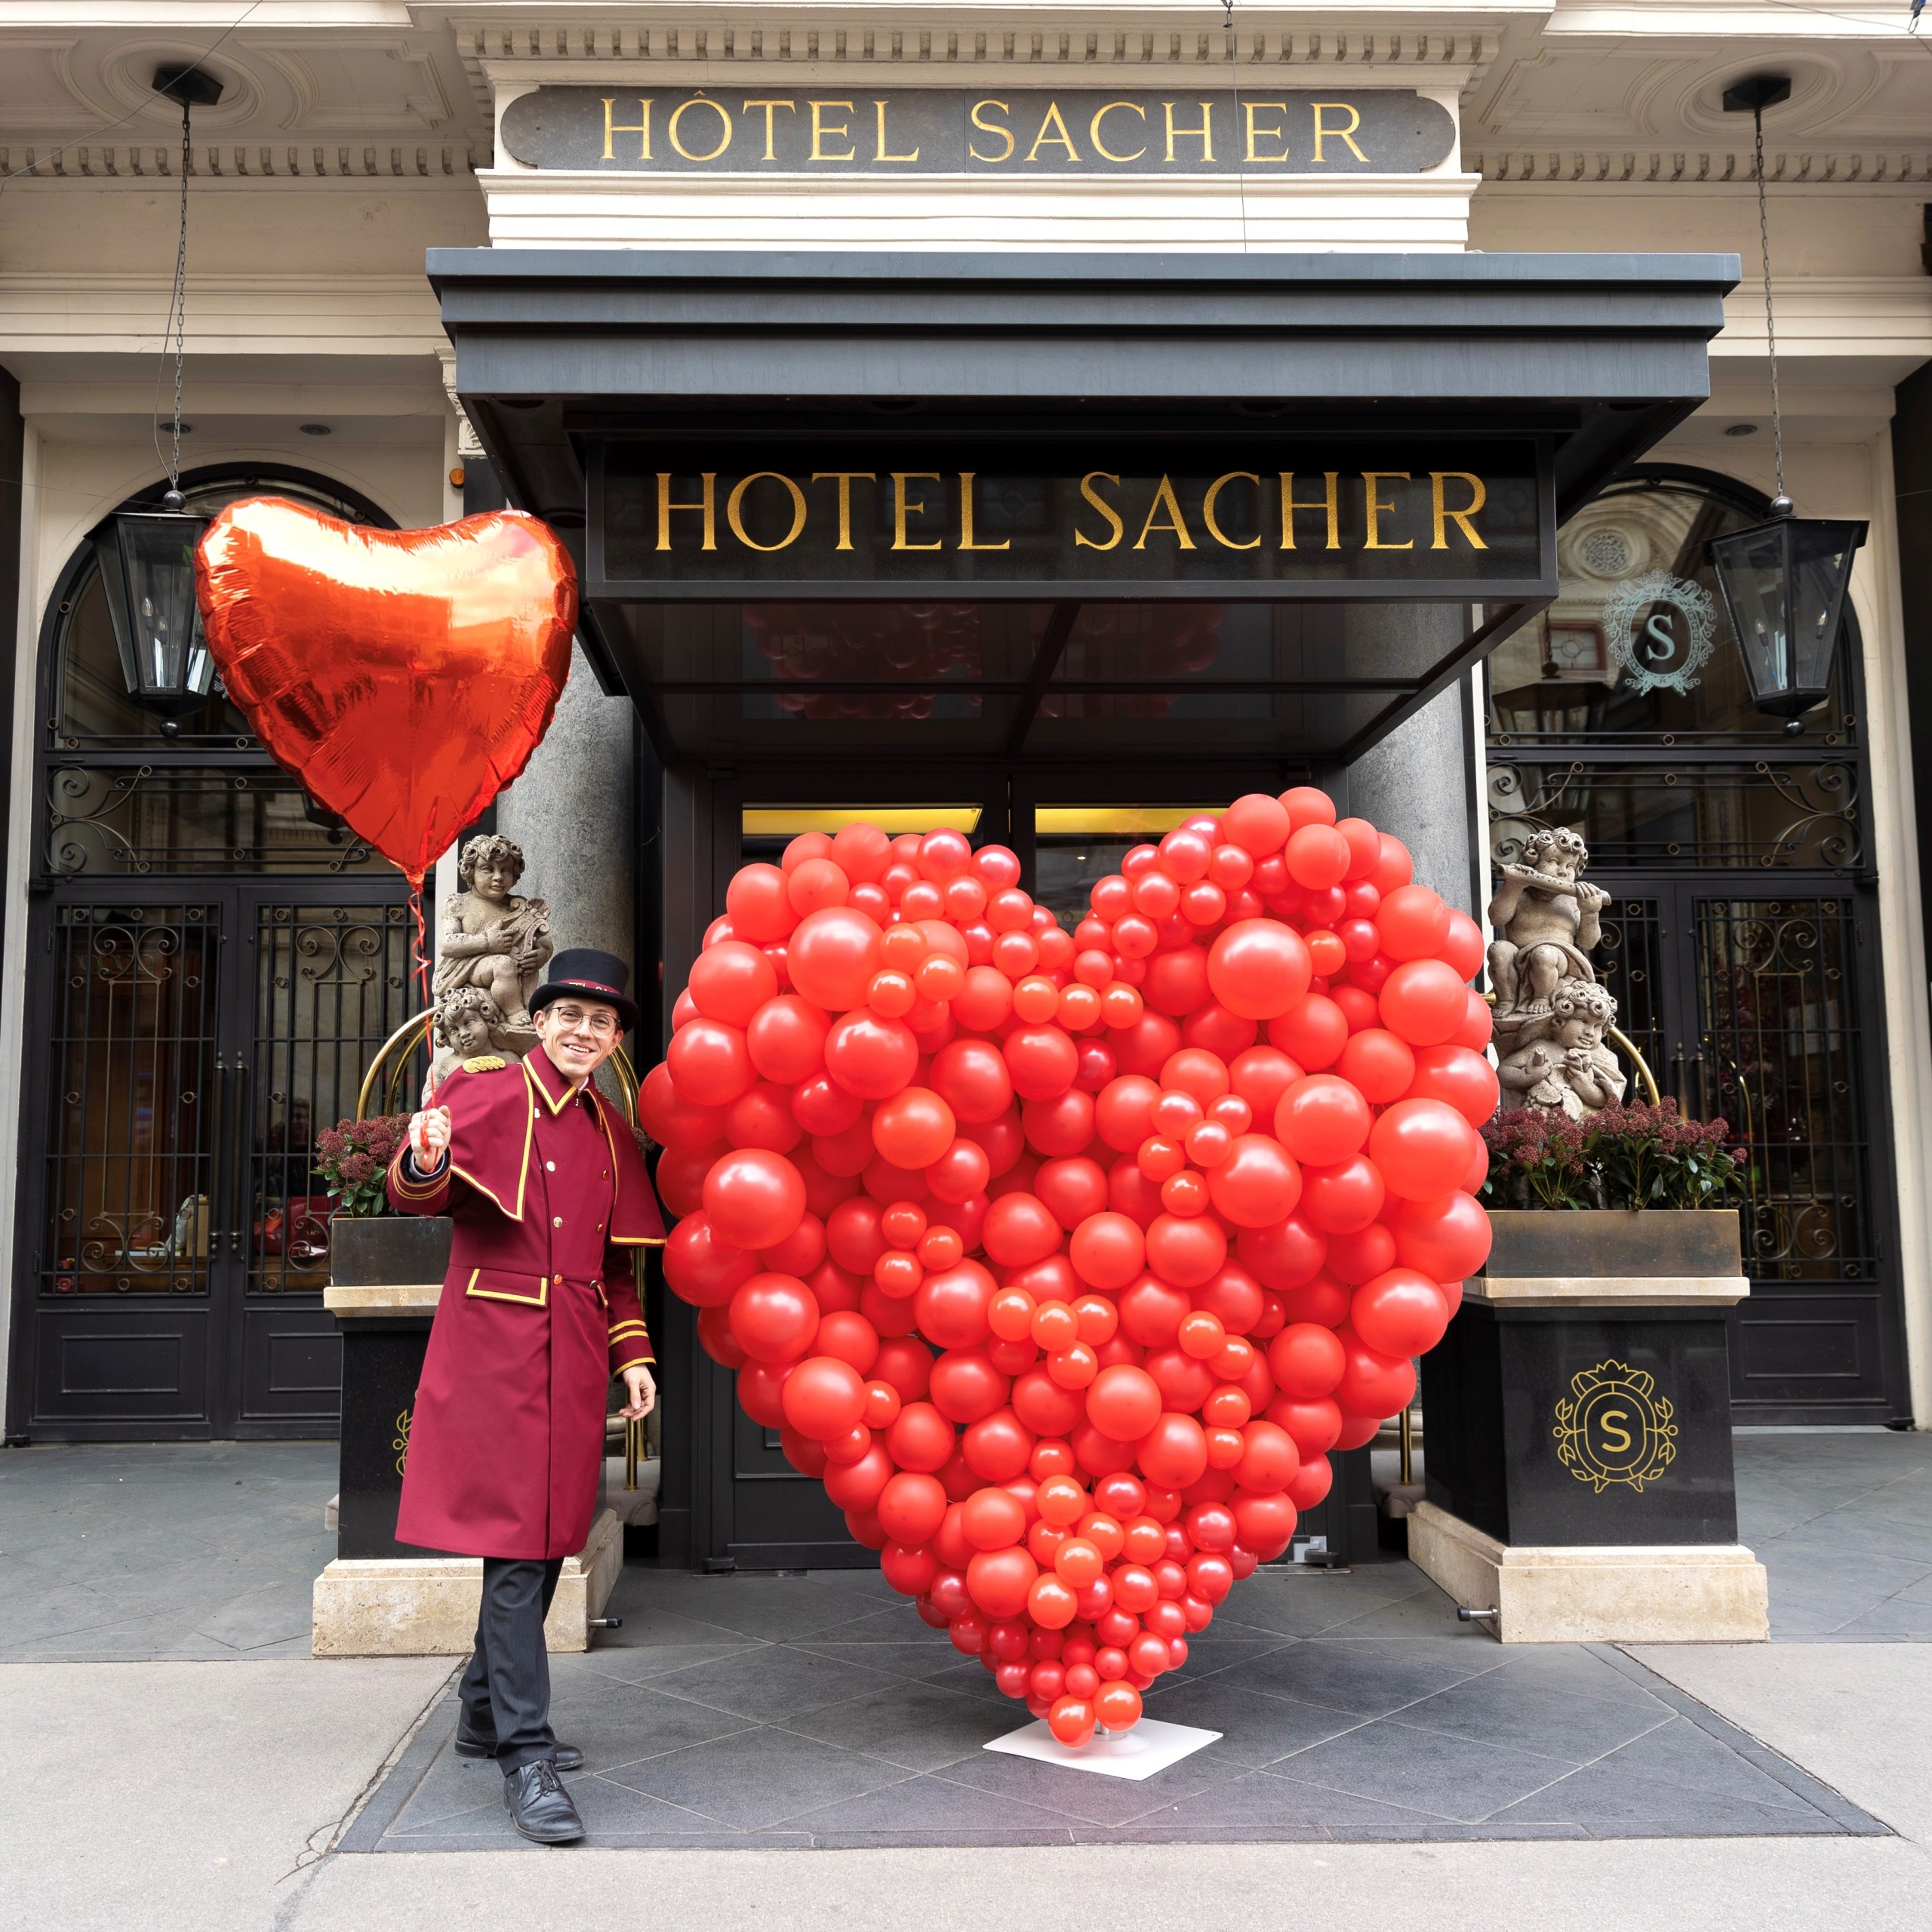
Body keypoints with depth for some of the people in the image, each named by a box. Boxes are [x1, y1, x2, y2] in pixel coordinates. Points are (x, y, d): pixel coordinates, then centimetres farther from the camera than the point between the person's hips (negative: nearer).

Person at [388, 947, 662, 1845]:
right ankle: (526, 1756, 0)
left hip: (573, 1357, 7)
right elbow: (415, 1194, -18)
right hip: (499, 1344, -7)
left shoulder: (610, 1131, 14)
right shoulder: (488, 1095, -5)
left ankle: (486, 1717, 31)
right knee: (516, 1545, -8)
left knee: (546, 1540, 14)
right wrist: (424, 1162, -40)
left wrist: (631, 1353, 11)